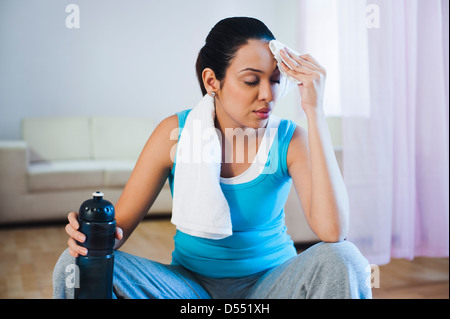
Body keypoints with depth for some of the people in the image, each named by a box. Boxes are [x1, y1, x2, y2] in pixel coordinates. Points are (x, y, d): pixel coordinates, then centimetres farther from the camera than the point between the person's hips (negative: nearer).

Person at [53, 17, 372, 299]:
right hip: (190, 285, 1)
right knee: (76, 266, -19)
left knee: (342, 259, -30)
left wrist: (315, 109, -31)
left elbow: (333, 230, -29)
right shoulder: (176, 133, -10)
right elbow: (121, 222, -6)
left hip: (270, 282, 0)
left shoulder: (290, 139, -12)